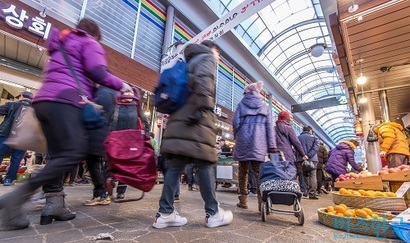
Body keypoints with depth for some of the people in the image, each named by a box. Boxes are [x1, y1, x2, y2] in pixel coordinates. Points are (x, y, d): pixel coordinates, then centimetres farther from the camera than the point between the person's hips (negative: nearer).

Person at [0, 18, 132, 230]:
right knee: (75, 152, -15)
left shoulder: (61, 44, 34)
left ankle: (54, 204, 0)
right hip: (63, 101, -9)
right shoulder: (90, 43, 9)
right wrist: (121, 85, 5)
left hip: (44, 100, 9)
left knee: (58, 155, 6)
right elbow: (97, 73, -9)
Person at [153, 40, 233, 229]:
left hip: (179, 118, 8)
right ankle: (213, 213, 5)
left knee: (175, 165, 3)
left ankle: (165, 213, 6)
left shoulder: (191, 62, 34)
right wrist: (204, 108, -19)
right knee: (205, 164, -4)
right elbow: (203, 80, -13)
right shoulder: (207, 58, 10)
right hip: (196, 119, -8)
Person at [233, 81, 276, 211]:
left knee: (243, 171, 9)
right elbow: (269, 127, 7)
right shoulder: (265, 107, 15)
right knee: (259, 172, 1)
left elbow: (236, 123, -1)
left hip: (243, 141, -1)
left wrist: (237, 137, 14)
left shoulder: (241, 104, 9)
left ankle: (243, 201, 12)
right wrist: (272, 145, 3)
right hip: (259, 143, 1)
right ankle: (262, 201, -8)